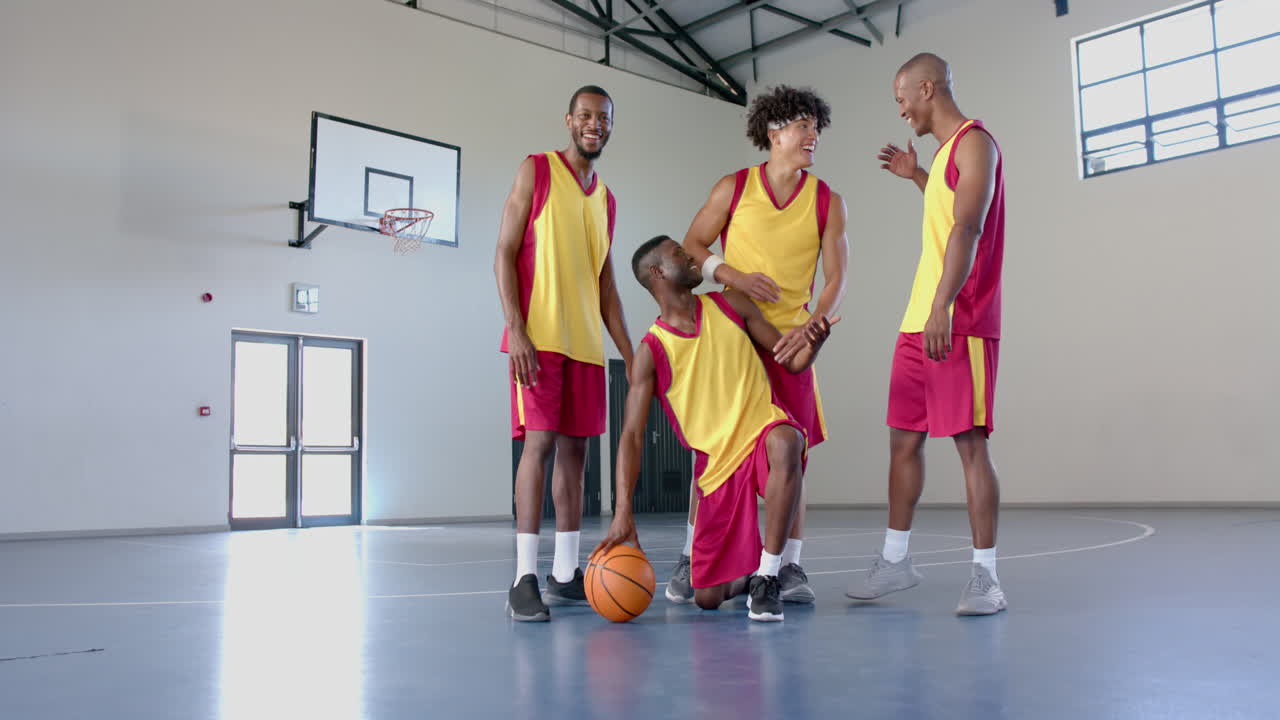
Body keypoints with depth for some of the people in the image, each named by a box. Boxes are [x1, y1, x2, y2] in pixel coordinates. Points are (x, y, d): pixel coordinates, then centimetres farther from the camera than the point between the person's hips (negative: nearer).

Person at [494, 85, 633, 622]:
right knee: (539, 442, -12)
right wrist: (516, 329, -16)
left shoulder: (606, 199, 19)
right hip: (539, 335, -6)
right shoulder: (536, 171, 2)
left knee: (574, 449, 5)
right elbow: (505, 254, -5)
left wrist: (630, 355, 13)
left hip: (586, 341, 6)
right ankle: (525, 579, -10)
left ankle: (565, 576, 11)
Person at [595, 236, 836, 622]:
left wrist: (812, 343, -16)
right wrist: (623, 510, -23)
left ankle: (766, 578, -24)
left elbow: (792, 362, 9)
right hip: (718, 463, 0)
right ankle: (745, 575, 36)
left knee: (784, 443, -39)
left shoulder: (729, 305, 5)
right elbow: (632, 436, -10)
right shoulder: (652, 350, -4)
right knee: (708, 597, -2)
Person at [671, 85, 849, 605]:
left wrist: (814, 322, -20)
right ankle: (691, 560, 12)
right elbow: (691, 247, 5)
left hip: (791, 338, 1)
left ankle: (790, 566, 9)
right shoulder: (734, 188, 2)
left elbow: (835, 278, -1)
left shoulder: (827, 202, 4)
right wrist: (733, 276, -13)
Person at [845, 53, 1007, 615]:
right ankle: (895, 560, 19)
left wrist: (943, 307, -27)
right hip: (920, 322, 9)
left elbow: (968, 228, -18)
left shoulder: (974, 142, -6)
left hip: (961, 324, -9)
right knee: (903, 438, 10)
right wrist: (917, 178, 33)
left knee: (970, 443, -7)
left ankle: (984, 575, 0)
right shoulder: (944, 150, 22)